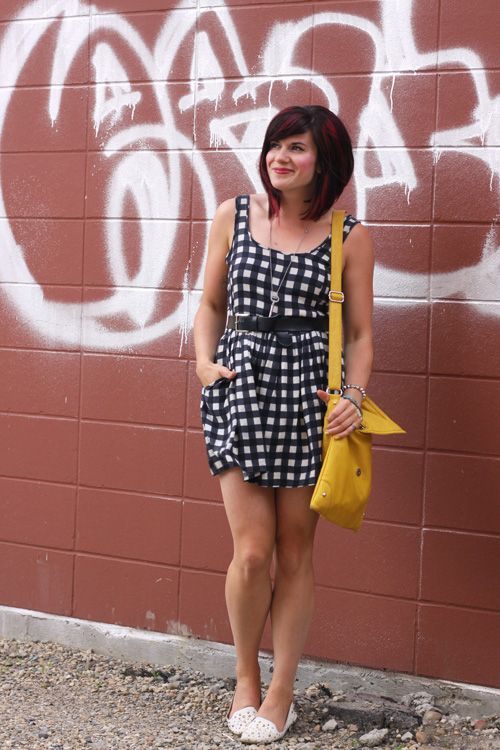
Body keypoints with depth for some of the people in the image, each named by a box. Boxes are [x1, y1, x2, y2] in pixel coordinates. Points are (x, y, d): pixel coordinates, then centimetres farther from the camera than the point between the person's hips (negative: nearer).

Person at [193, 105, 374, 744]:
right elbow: (211, 304, 14)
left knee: (295, 550, 7)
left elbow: (359, 333, 5)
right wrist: (204, 360, -3)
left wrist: (354, 395, -11)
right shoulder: (232, 217, 7)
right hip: (241, 387, 1)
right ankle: (246, 677, 22)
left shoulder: (350, 237, 2)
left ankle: (281, 691, 22)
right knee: (252, 551, -3)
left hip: (311, 392, 0)